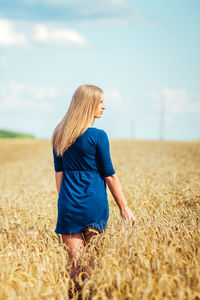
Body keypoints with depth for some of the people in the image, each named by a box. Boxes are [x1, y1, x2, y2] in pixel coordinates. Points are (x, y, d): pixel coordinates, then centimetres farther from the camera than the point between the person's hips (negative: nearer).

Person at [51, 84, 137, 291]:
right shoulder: (98, 136, -9)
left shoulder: (59, 135, 7)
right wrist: (124, 208, 2)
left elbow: (59, 172, 11)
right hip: (94, 205, -4)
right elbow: (109, 175, -5)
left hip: (69, 205, 4)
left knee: (74, 262, 6)